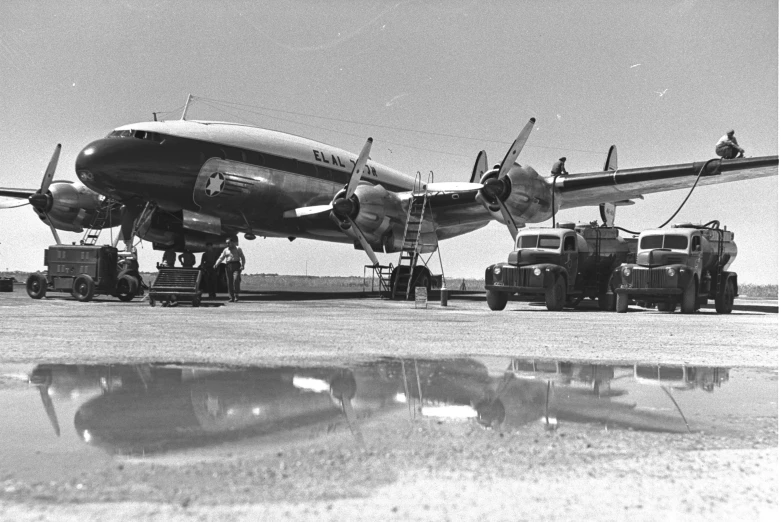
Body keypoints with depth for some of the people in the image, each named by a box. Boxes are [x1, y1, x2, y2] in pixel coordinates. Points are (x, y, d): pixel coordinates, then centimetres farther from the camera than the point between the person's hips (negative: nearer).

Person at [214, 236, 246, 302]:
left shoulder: (238, 249, 9)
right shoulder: (225, 250, 18)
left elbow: (242, 257, 3)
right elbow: (221, 258, 12)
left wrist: (242, 265, -11)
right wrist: (216, 265, -3)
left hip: (236, 265, -3)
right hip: (228, 266, 4)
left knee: (236, 279, -20)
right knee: (229, 282, -1)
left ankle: (236, 295, -13)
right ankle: (231, 297, 2)